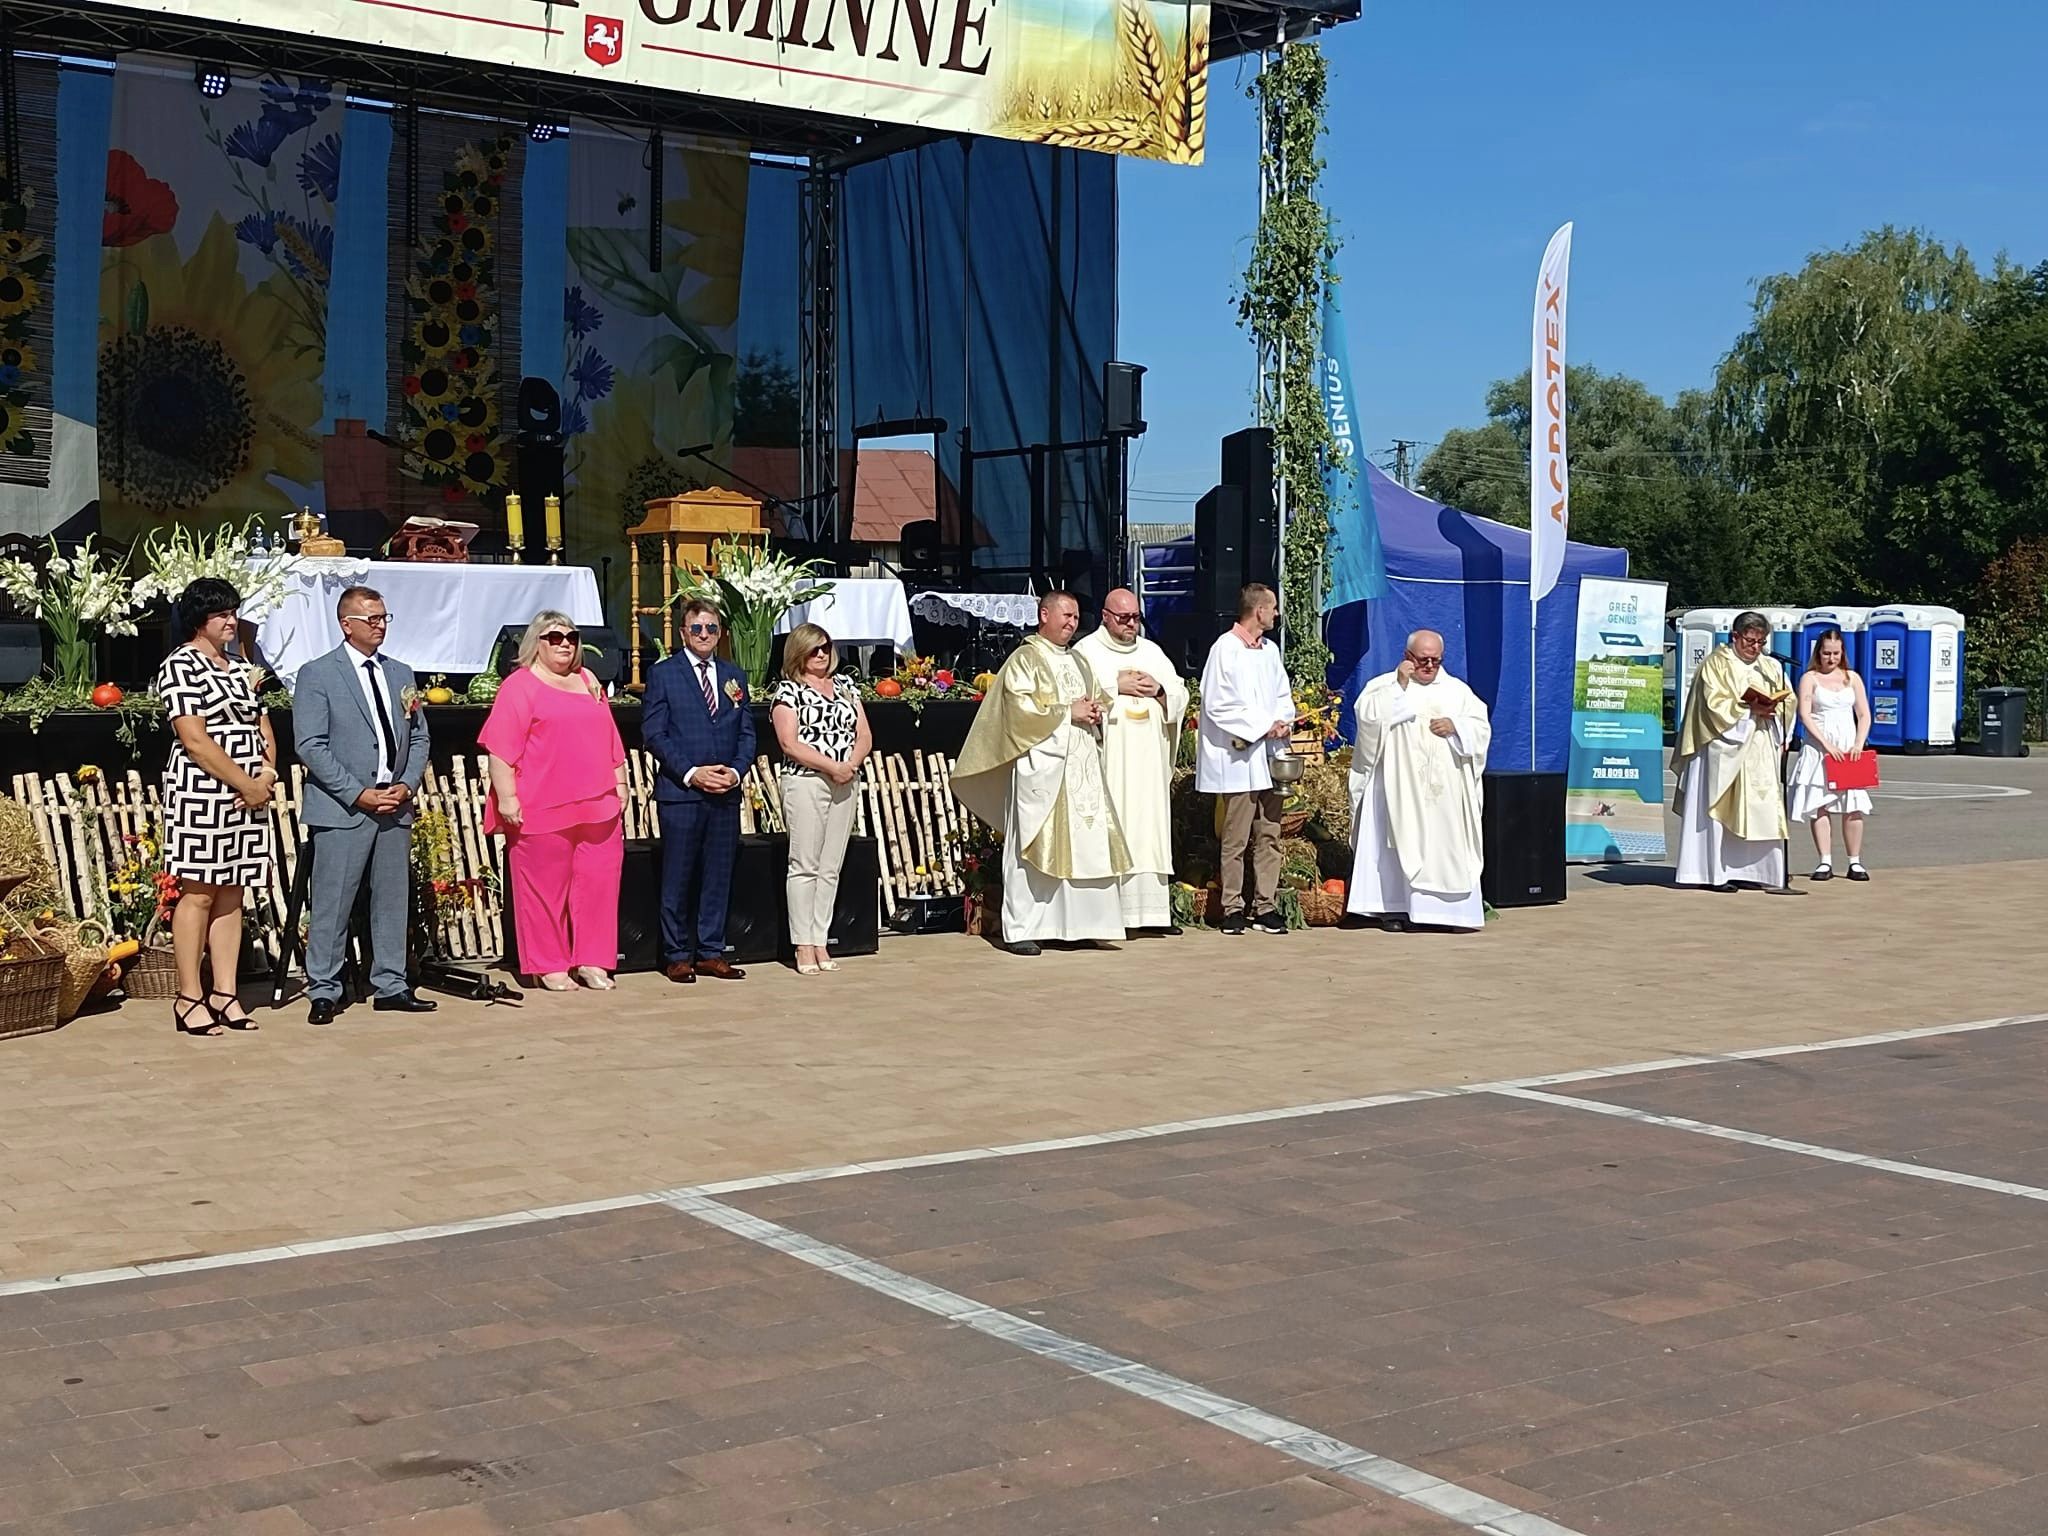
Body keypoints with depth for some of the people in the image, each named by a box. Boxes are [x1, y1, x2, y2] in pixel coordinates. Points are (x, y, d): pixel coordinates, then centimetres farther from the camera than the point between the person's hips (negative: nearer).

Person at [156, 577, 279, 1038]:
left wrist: (268, 773, -2)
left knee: (231, 894, 8)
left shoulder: (238, 668, 17)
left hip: (247, 796, 8)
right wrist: (247, 784, -14)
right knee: (198, 893, -4)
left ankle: (224, 992, 12)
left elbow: (262, 727, 18)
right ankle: (189, 999, 1)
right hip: (201, 795, -8)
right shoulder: (180, 666, -8)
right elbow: (194, 740, -15)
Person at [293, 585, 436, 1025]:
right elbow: (310, 745, -9)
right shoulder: (317, 674, -2)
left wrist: (407, 785, -2)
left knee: (393, 899, 9)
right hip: (343, 808, -6)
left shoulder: (400, 674, 15)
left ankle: (391, 985, 18)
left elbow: (419, 737, 16)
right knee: (332, 903, -3)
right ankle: (324, 992, 4)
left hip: (395, 806, 6)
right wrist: (359, 795, -14)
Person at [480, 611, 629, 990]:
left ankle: (591, 962, 14)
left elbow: (611, 740, 22)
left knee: (598, 883, 4)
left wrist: (620, 784, 17)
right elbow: (501, 748, -9)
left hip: (597, 807, 6)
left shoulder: (588, 683, 18)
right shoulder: (520, 686, -2)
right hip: (543, 809, -6)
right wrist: (506, 798, -15)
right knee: (545, 887, 1)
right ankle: (549, 966, 11)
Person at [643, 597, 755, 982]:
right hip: (680, 792, -4)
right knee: (678, 878, 1)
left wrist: (736, 771, -6)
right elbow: (653, 732, -5)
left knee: (719, 876, 8)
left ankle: (712, 953, 15)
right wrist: (691, 773, -14)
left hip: (726, 793, 4)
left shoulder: (734, 676, 14)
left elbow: (747, 733, 12)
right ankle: (677, 956, 9)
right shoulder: (663, 673, 1)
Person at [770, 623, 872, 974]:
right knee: (805, 866, -5)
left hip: (844, 784, 5)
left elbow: (864, 735, 12)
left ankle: (821, 942, 9)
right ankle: (803, 946, -2)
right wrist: (832, 765, -16)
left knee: (830, 868, 5)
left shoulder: (845, 686, 15)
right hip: (805, 783, -5)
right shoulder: (788, 691, -1)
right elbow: (790, 743, -11)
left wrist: (852, 763, -8)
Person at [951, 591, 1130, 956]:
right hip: (1041, 765, -7)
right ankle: (1020, 929, -4)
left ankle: (1076, 924, 7)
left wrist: (1097, 710, 5)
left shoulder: (1078, 663, 22)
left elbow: (1101, 699, 28)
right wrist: (1068, 711, -11)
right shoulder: (1025, 659, -1)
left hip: (1082, 768, 7)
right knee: (1033, 847, -6)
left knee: (1083, 845, 2)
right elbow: (1021, 706, -14)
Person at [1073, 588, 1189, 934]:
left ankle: (1150, 909, 2)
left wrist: (1158, 690, -4)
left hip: (1148, 759, 5)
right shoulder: (1087, 651, 3)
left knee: (1150, 827, 1)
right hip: (1108, 759, -5)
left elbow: (1181, 695, 16)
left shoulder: (1152, 652, 18)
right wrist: (1117, 687, -11)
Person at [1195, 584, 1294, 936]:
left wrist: (1283, 721, -4)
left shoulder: (1270, 650, 15)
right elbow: (1218, 705, -12)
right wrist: (1264, 725, -13)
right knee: (1237, 838, -3)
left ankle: (1265, 906, 11)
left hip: (1271, 756, 7)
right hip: (1240, 758, -7)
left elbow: (1283, 696, 19)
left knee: (1269, 835, 6)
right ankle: (1233, 908, 4)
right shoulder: (1225, 649, -7)